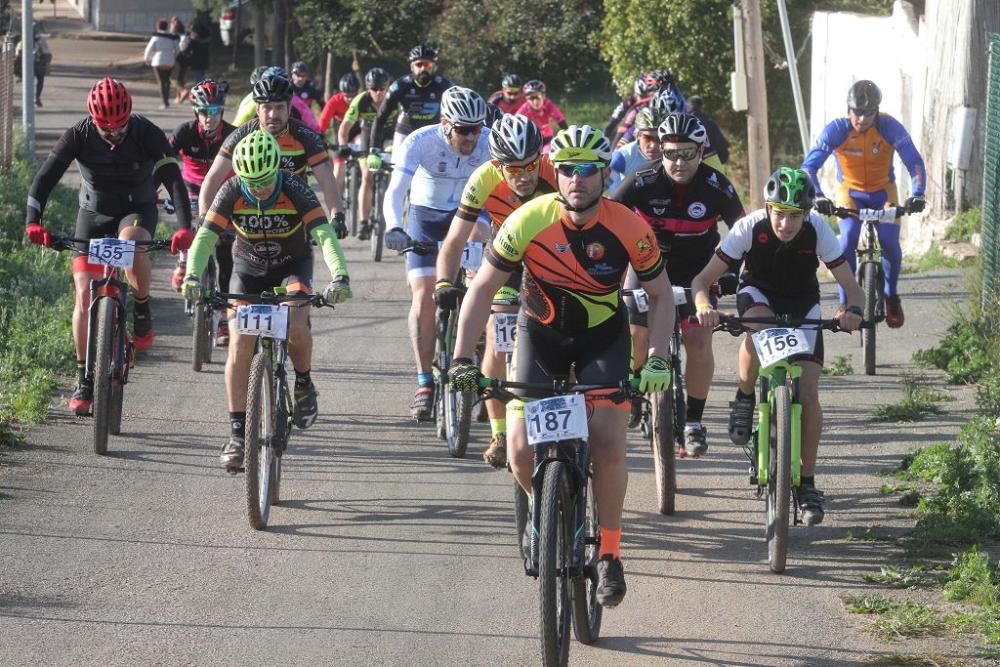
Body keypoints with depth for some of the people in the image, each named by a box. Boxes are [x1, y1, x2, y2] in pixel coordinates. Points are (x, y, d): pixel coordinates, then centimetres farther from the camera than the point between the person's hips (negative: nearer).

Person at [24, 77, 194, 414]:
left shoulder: (146, 133, -22)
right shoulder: (79, 136, -19)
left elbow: (173, 177, -27)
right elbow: (46, 176, -24)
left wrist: (185, 227, -40)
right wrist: (33, 220, -39)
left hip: (137, 209, -2)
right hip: (94, 212, 2)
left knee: (131, 243, -38)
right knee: (84, 295, -8)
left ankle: (142, 311, -11)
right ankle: (84, 380, 2)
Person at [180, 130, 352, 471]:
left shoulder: (294, 190, -28)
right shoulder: (232, 192, -24)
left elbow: (324, 234, -37)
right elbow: (205, 236, -31)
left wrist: (339, 276, -53)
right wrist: (192, 276, -49)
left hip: (293, 265, -2)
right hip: (248, 267, 2)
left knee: (296, 326, -29)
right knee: (239, 346, -12)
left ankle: (304, 385, 1)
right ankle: (237, 433, -6)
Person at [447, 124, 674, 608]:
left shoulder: (628, 228, -21)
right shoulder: (529, 221, -23)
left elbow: (661, 295, -8)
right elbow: (482, 290, -15)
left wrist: (657, 359, -21)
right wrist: (461, 360, -23)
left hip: (603, 337, -1)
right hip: (540, 334, 1)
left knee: (607, 446, -17)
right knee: (521, 451, -13)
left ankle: (609, 551, 3)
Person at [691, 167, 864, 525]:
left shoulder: (818, 230, -27)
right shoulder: (750, 227, -28)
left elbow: (851, 286, -24)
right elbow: (703, 279, -28)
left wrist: (853, 310, -48)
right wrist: (703, 305, -50)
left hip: (802, 304, 1)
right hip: (758, 294, -1)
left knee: (808, 394, -13)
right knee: (757, 326, -39)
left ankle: (807, 483, 0)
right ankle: (744, 400, -13)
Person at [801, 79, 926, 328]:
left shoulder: (890, 127, -23)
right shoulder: (836, 130, -23)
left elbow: (914, 161, -26)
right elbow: (809, 165, -27)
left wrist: (917, 194, -44)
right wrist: (818, 197, -45)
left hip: (883, 193, 0)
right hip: (850, 193, 0)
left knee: (890, 243, -20)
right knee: (847, 242, -26)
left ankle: (891, 296, 7)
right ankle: (846, 303, -10)